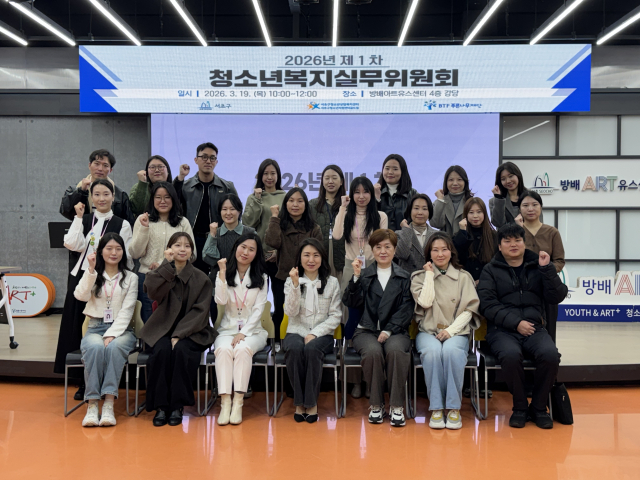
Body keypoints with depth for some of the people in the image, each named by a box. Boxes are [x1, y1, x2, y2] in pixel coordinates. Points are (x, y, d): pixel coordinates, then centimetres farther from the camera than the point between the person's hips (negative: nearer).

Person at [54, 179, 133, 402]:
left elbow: (127, 257, 1)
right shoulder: (83, 220, 10)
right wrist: (79, 217, -6)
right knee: (80, 330, 3)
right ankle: (83, 382, 15)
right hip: (81, 279, 2)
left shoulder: (122, 224, 3)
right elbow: (73, 245, -7)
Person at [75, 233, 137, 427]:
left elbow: (126, 311, -1)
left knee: (114, 347, -35)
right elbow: (81, 295, -6)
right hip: (95, 328, 1)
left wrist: (111, 334, -14)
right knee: (95, 348, -34)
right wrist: (91, 269, -12)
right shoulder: (93, 275, 14)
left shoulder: (131, 278, 10)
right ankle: (92, 405, -33)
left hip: (121, 329, 0)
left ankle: (109, 404, -37)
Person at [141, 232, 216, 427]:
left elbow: (199, 311, -5)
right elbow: (153, 293, -16)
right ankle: (160, 406, -18)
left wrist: (179, 334, -16)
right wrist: (168, 264, -18)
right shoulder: (161, 273, 6)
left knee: (181, 350, -30)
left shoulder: (201, 279, 3)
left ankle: (178, 406, -18)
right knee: (162, 351, -29)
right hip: (162, 330, 1)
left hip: (190, 332, -1)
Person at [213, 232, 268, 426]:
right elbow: (221, 301, -7)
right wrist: (222, 273, -12)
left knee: (243, 349, -33)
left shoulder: (261, 277, 8)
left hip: (252, 330, 0)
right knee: (224, 349, -32)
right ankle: (225, 402, -35)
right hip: (227, 329, 1)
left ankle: (238, 403, -33)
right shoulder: (225, 274, 9)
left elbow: (258, 309, -1)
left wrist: (244, 333, -12)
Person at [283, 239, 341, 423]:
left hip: (322, 334, 0)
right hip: (296, 332, 1)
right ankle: (299, 401, -18)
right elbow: (291, 312, -5)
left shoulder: (332, 282, 6)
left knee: (312, 349, -34)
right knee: (295, 349, -34)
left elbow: (335, 316, 1)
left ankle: (311, 402, -20)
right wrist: (295, 285, -17)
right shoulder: (291, 281, 8)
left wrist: (314, 334, -11)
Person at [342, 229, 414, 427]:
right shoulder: (364, 275, 14)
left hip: (395, 331, 0)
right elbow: (351, 303, 0)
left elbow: (406, 309, 2)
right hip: (366, 330, 0)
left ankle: (397, 406, -23)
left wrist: (388, 330, -11)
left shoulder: (404, 277, 14)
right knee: (373, 351, -32)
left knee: (395, 350, -33)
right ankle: (376, 404, -17)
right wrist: (356, 277, -10)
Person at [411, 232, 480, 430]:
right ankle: (436, 408, -26)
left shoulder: (463, 277, 11)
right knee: (432, 351, -35)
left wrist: (451, 330, -10)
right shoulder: (419, 276, 12)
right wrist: (430, 274, -1)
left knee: (451, 350, -35)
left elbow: (469, 309, 3)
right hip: (428, 332, 0)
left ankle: (454, 408, -25)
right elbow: (425, 302, -5)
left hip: (456, 332, 0)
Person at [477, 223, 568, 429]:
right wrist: (515, 323, -12)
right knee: (511, 355, -34)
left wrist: (546, 269, -6)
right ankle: (520, 407, -9)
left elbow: (557, 298, 5)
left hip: (534, 328, 2)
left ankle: (539, 407, -5)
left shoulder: (537, 265, 15)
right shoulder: (491, 270, 10)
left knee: (550, 354, -29)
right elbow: (487, 304, -2)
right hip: (502, 330, -2)